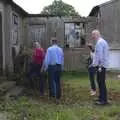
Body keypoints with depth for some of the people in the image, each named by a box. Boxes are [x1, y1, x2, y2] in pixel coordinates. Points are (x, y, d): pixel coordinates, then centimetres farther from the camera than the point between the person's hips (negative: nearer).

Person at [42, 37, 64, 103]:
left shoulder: (49, 49, -8)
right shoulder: (60, 49, 5)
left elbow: (47, 59, -8)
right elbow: (62, 59, 10)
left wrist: (45, 68, 3)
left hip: (51, 67, -4)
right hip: (59, 67, 4)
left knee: (51, 81, 8)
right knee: (58, 81, 9)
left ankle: (52, 95, 12)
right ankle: (58, 97, 13)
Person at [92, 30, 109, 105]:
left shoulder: (100, 42, -14)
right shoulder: (103, 41, 17)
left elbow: (100, 55, -20)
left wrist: (100, 66, -21)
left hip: (101, 65, -10)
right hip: (101, 65, 10)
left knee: (101, 82, -6)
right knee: (100, 81, 15)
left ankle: (104, 100, 0)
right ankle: (101, 97, 24)